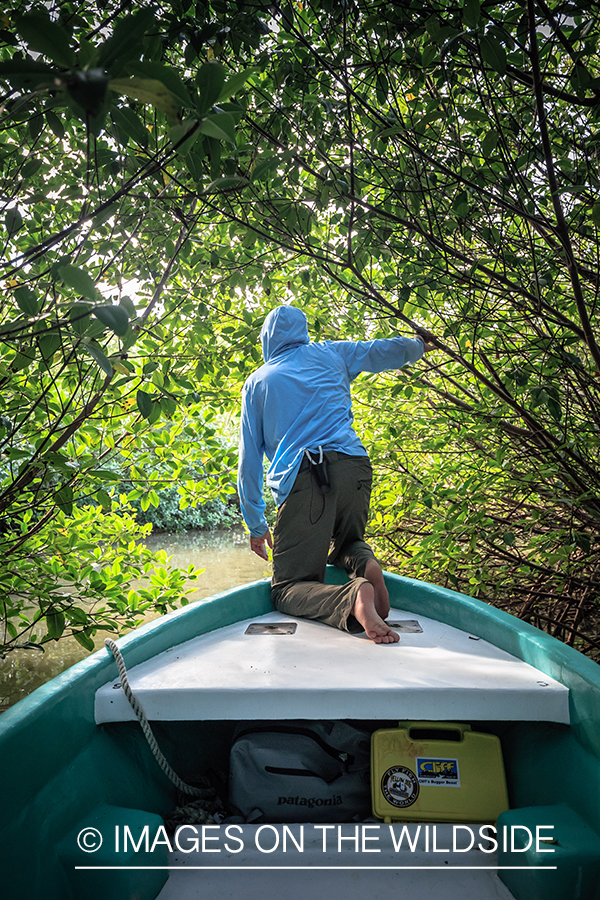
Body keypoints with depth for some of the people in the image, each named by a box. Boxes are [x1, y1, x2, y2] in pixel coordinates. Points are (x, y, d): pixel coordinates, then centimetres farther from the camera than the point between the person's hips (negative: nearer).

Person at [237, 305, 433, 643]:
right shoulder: (330, 354, 21)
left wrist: (256, 526, 19)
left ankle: (353, 598, -31)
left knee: (287, 589, 1)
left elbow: (249, 459, 14)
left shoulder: (257, 381, 17)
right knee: (346, 543, 30)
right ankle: (366, 564, -7)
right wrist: (419, 345, 56)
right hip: (356, 467, 3)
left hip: (302, 478, -3)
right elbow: (388, 350, 32)